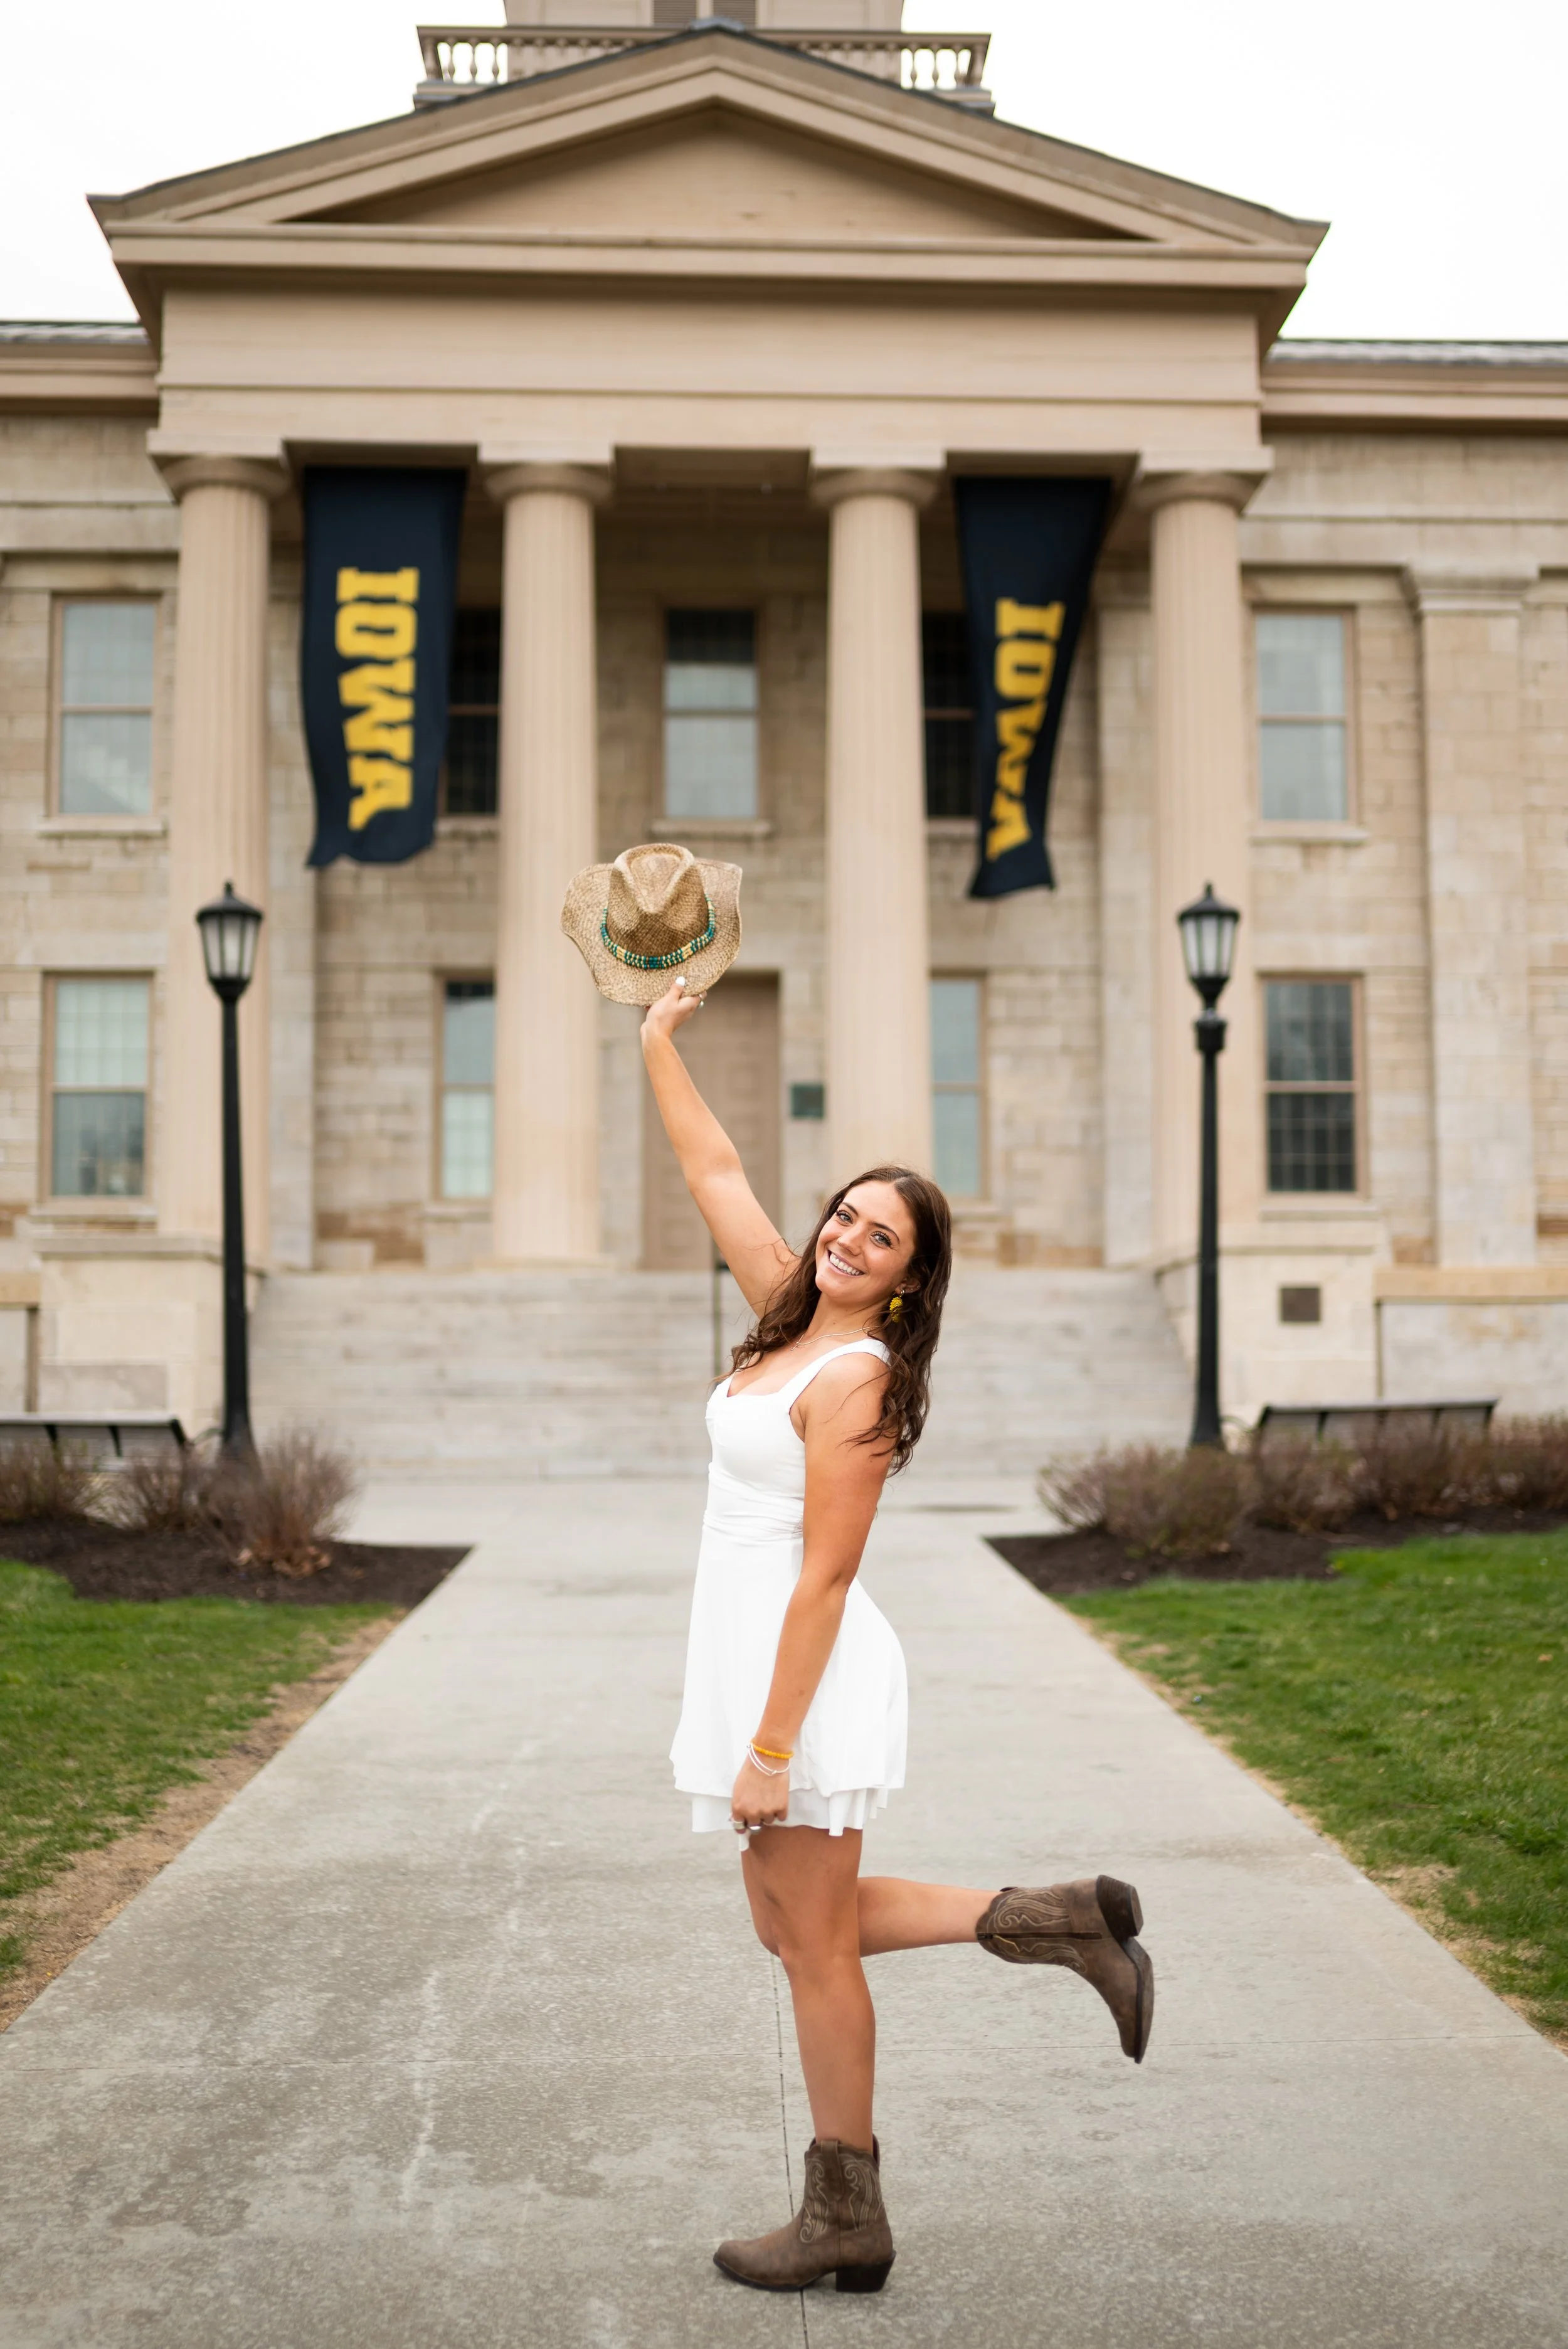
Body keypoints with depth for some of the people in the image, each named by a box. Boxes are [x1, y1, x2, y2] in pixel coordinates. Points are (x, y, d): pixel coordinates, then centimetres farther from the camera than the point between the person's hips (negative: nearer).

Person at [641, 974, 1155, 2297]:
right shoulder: (790, 1317, 7)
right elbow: (717, 1174, 17)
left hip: (805, 1668, -9)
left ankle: (847, 2222, 20)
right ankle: (1051, 1921, 20)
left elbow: (822, 1578, -19)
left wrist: (770, 1749, -20)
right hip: (752, 1652, 9)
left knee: (815, 1947, 4)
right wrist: (660, 1045, 18)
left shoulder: (854, 1380, -16)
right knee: (794, 1925, 18)